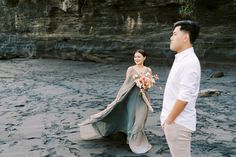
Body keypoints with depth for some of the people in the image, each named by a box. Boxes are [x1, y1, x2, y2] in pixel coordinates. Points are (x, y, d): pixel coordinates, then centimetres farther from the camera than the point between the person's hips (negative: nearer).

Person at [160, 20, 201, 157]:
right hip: (174, 120, 9)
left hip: (178, 122, -9)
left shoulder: (189, 62, -21)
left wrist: (169, 120, -16)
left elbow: (184, 97, -25)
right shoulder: (181, 59, 10)